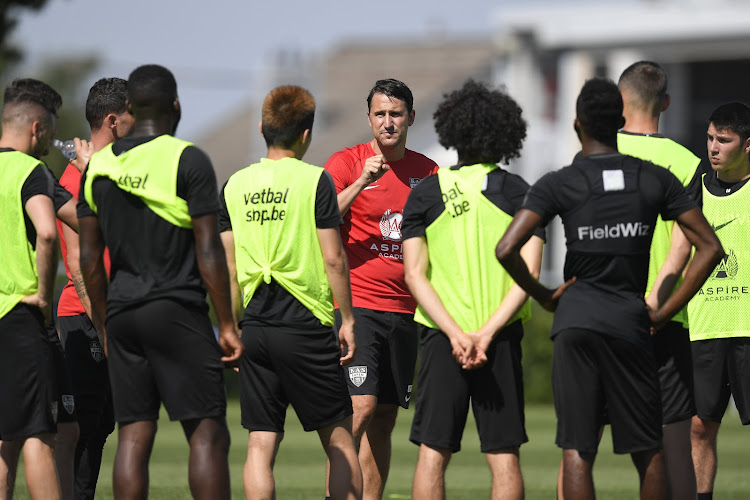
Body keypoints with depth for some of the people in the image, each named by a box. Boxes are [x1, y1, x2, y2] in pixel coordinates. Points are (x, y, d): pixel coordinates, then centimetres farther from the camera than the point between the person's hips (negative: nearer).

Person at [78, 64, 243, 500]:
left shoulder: (99, 166, 9)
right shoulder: (189, 161, -7)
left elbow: (90, 258, 11)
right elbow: (208, 252, -10)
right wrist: (227, 325, -5)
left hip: (122, 313, 5)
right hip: (178, 311, -5)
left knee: (133, 437, 5)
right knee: (208, 434, -4)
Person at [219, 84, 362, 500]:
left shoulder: (235, 185, 7)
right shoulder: (314, 181, -6)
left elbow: (227, 264, 8)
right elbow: (333, 259, -8)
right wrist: (348, 320, 1)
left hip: (253, 326, 4)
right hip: (305, 325, -4)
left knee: (260, 444, 3)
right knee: (339, 439, 6)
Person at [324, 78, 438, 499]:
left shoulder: (428, 172, 11)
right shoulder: (346, 163, -1)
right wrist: (360, 183, -22)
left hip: (405, 308, 5)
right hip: (356, 305, -5)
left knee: (385, 418, 6)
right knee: (361, 406, -17)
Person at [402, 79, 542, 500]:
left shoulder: (426, 194, 2)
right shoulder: (520, 194, 1)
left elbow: (415, 274, -5)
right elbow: (529, 272, -7)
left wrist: (456, 335, -11)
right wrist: (487, 333, -12)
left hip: (442, 337, 0)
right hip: (502, 336, 0)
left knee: (433, 453, 3)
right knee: (504, 455, 4)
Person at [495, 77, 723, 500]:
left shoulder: (557, 185, -1)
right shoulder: (656, 180, 4)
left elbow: (506, 250, -11)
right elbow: (710, 248, 2)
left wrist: (544, 297, 4)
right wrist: (666, 312, 4)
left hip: (576, 320, -1)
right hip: (630, 321, 1)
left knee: (578, 451, -1)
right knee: (648, 450, 11)